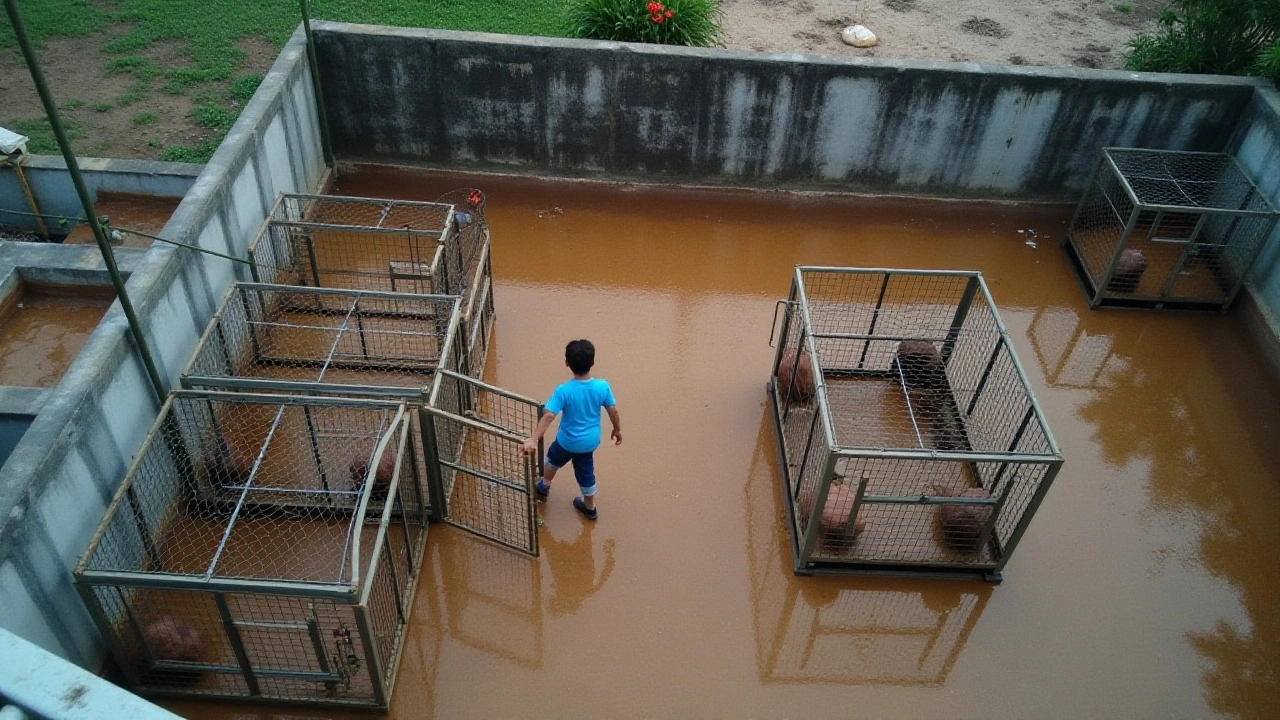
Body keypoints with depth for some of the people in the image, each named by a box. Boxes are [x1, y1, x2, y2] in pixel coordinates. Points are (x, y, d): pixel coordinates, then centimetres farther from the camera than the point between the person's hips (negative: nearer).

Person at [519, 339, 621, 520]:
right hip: (590, 441, 3)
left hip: (568, 441, -3)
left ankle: (544, 485, 57)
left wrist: (533, 439, -35)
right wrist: (617, 429, 11)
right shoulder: (602, 386, -19)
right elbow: (613, 411, -7)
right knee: (586, 472, 25)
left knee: (554, 459, 30)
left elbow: (548, 417, -34)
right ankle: (590, 508, 42)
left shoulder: (564, 390, -29)